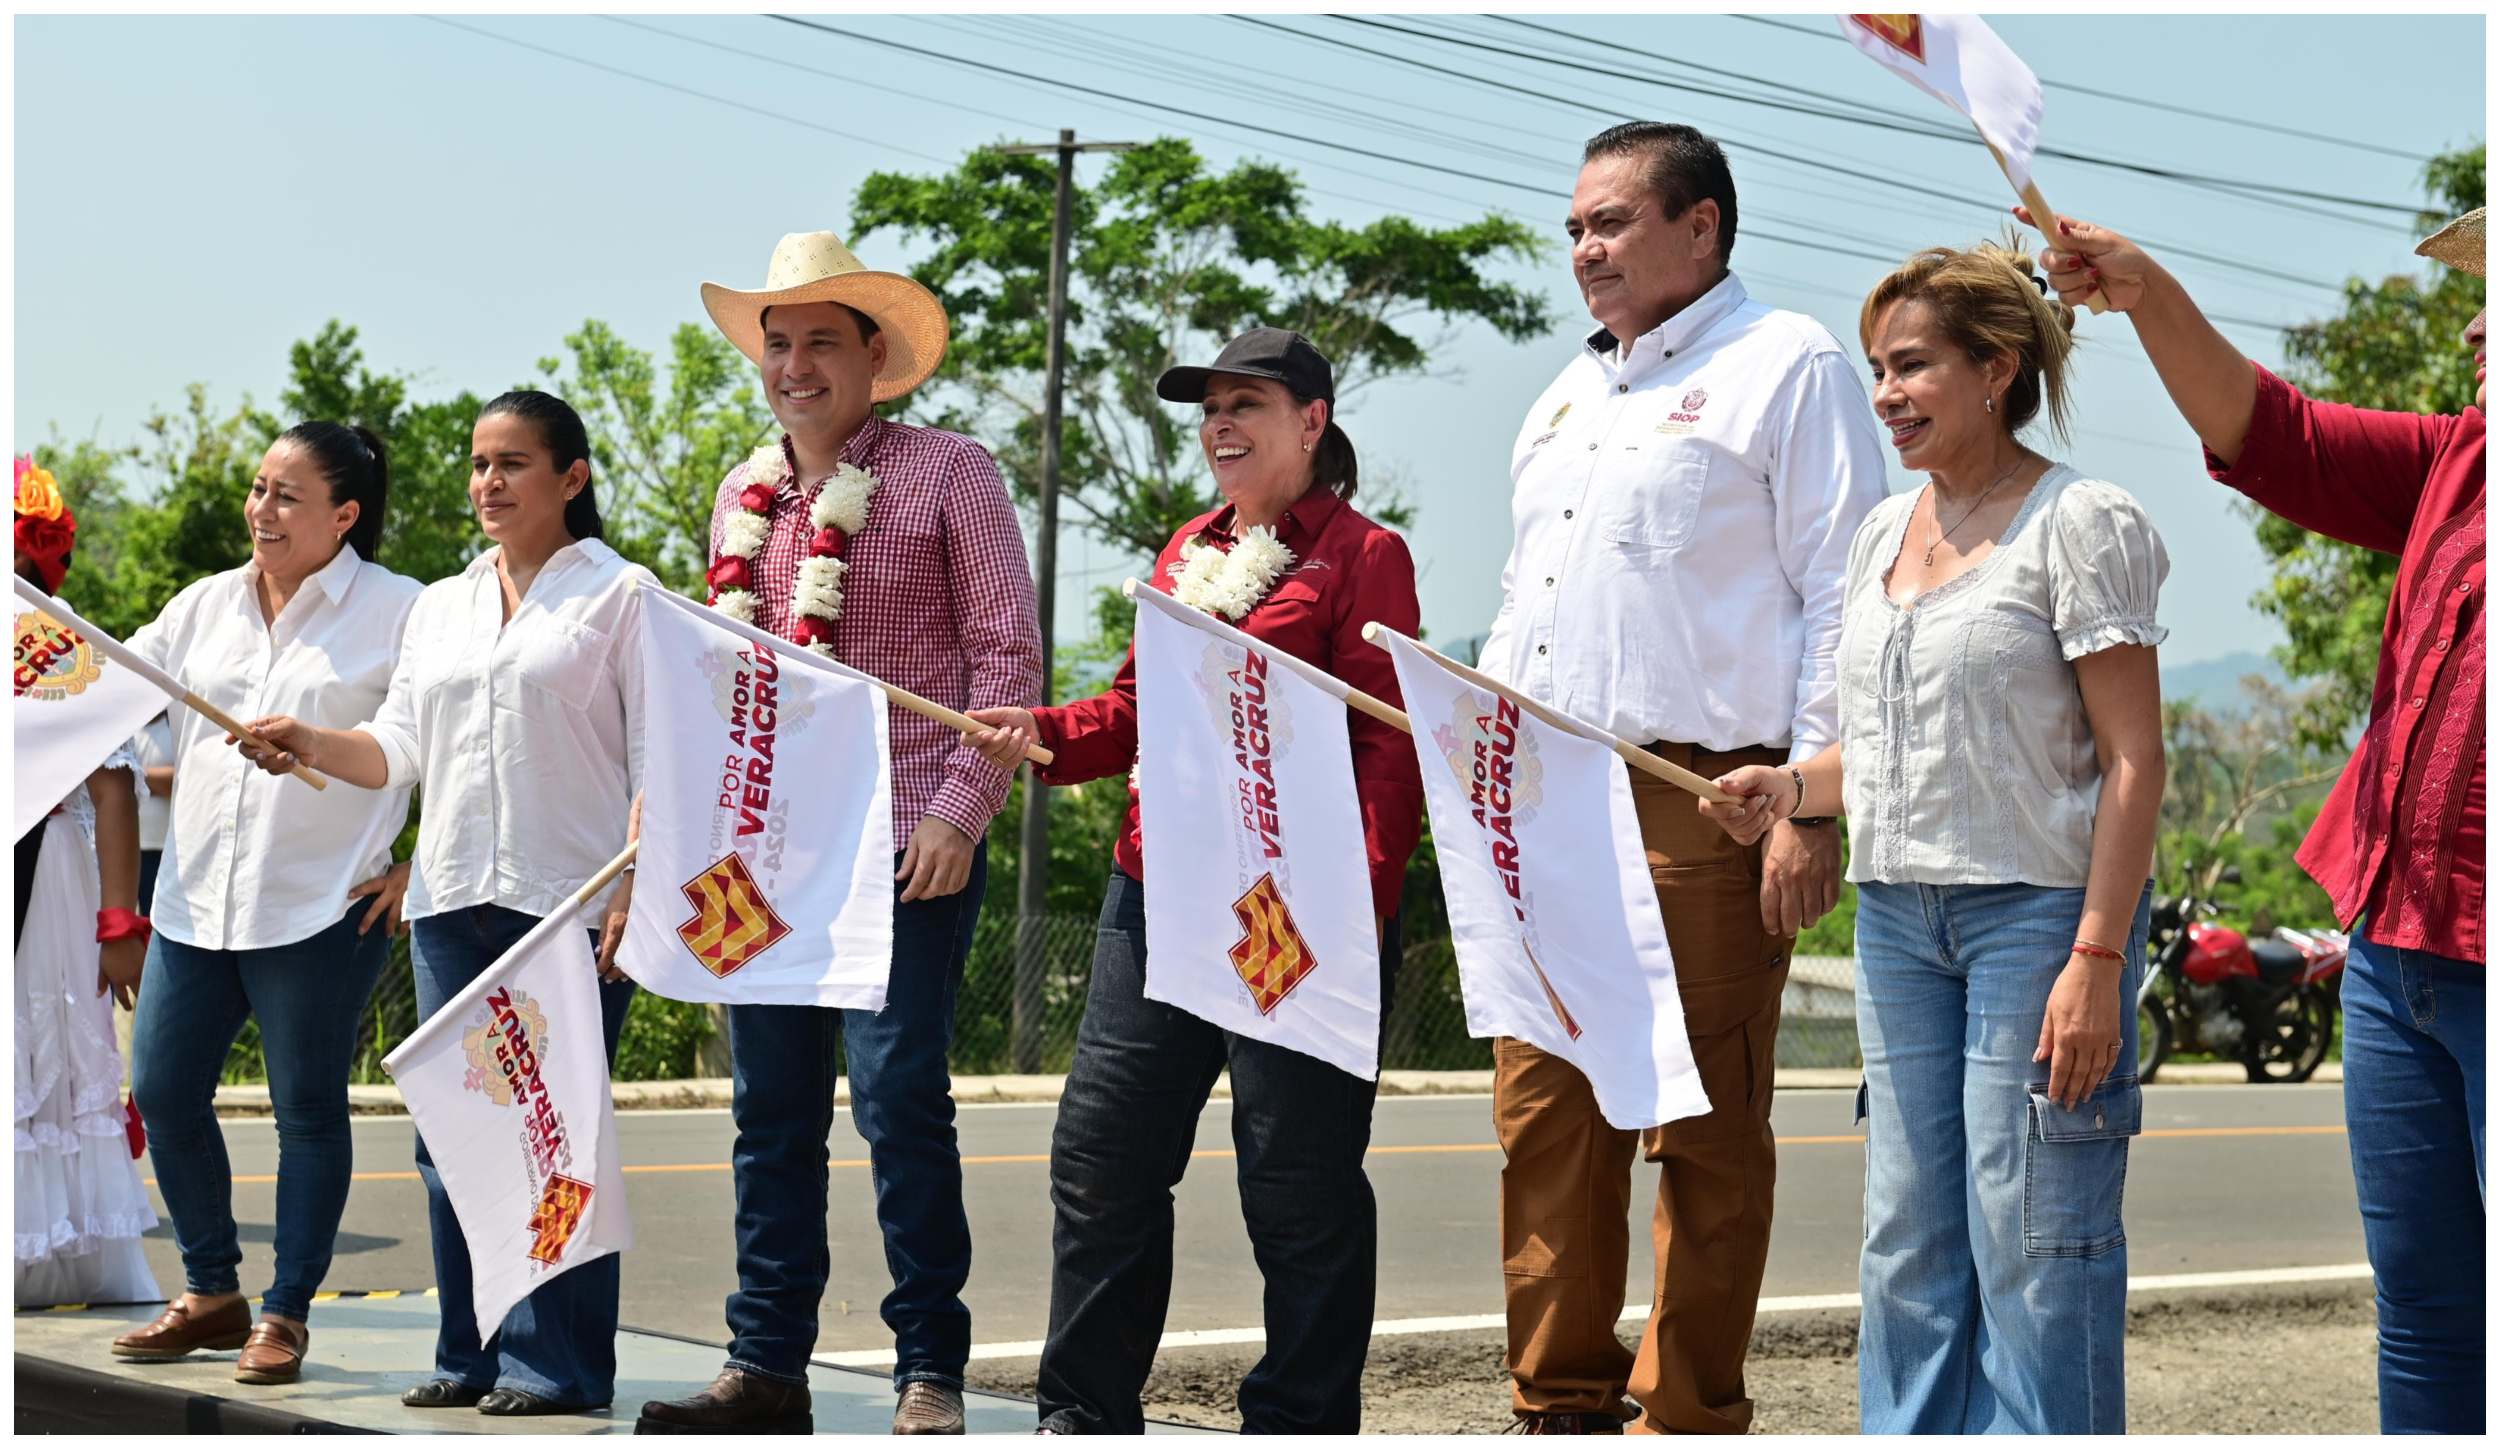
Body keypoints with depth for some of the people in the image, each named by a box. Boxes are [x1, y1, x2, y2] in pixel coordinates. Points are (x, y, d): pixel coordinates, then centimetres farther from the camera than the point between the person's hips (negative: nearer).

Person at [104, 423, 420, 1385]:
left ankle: (286, 1314, 14)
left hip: (321, 909, -6)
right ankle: (211, 1295, 23)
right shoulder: (206, 605, 13)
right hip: (196, 903, 6)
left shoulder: (396, 614, -5)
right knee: (163, 1091, 8)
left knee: (308, 1111, 3)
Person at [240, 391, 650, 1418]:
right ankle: (471, 1353, 13)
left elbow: (657, 759, -3)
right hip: (451, 900, 6)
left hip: (570, 905, -6)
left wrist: (635, 890, -13)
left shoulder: (620, 594, 2)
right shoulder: (439, 608, 19)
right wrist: (311, 745, -4)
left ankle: (556, 1362, 0)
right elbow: (402, 747, 14)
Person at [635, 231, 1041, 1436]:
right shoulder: (743, 499, 15)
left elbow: (1007, 653, -5)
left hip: (902, 848, -6)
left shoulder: (946, 473, -2)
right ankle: (765, 1367, 14)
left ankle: (930, 1375, 2)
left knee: (898, 1102, -7)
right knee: (770, 1112, 7)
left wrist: (960, 809, -13)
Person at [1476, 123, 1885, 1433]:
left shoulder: (1787, 367, 0)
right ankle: (1562, 1403, 15)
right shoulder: (1570, 394, 24)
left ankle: (1687, 1417, 4)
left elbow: (1840, 599, -7)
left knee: (1703, 1130, -3)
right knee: (1542, 1112, 6)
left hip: (1700, 804, -7)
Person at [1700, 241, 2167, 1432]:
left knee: (2031, 1236, -4)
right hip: (1898, 911, 7)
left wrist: (2097, 957, -19)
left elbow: (2131, 761, -12)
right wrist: (1789, 786, 1)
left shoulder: (2080, 526, -8)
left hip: (2039, 907, -7)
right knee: (1906, 1235, 8)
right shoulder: (1885, 531, 14)